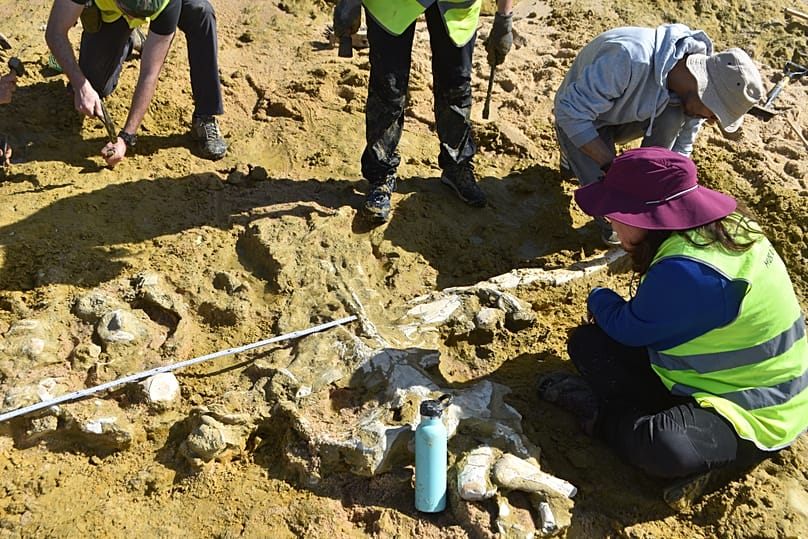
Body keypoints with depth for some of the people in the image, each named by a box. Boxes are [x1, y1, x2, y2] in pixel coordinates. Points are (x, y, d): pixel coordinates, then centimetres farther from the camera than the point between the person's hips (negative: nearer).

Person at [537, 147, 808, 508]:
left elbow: (628, 328, -15)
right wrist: (610, 312, -1)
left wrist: (599, 300, 4)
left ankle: (603, 415, -9)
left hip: (754, 419, -9)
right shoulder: (722, 228, -2)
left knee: (661, 447, -40)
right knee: (589, 341, 2)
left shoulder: (688, 272, -32)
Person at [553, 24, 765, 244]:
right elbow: (570, 110, -33)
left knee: (674, 115, -24)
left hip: (626, 117, 5)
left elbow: (680, 147, -4)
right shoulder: (631, 58, -39)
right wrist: (611, 165, -34)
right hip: (578, 120, -5)